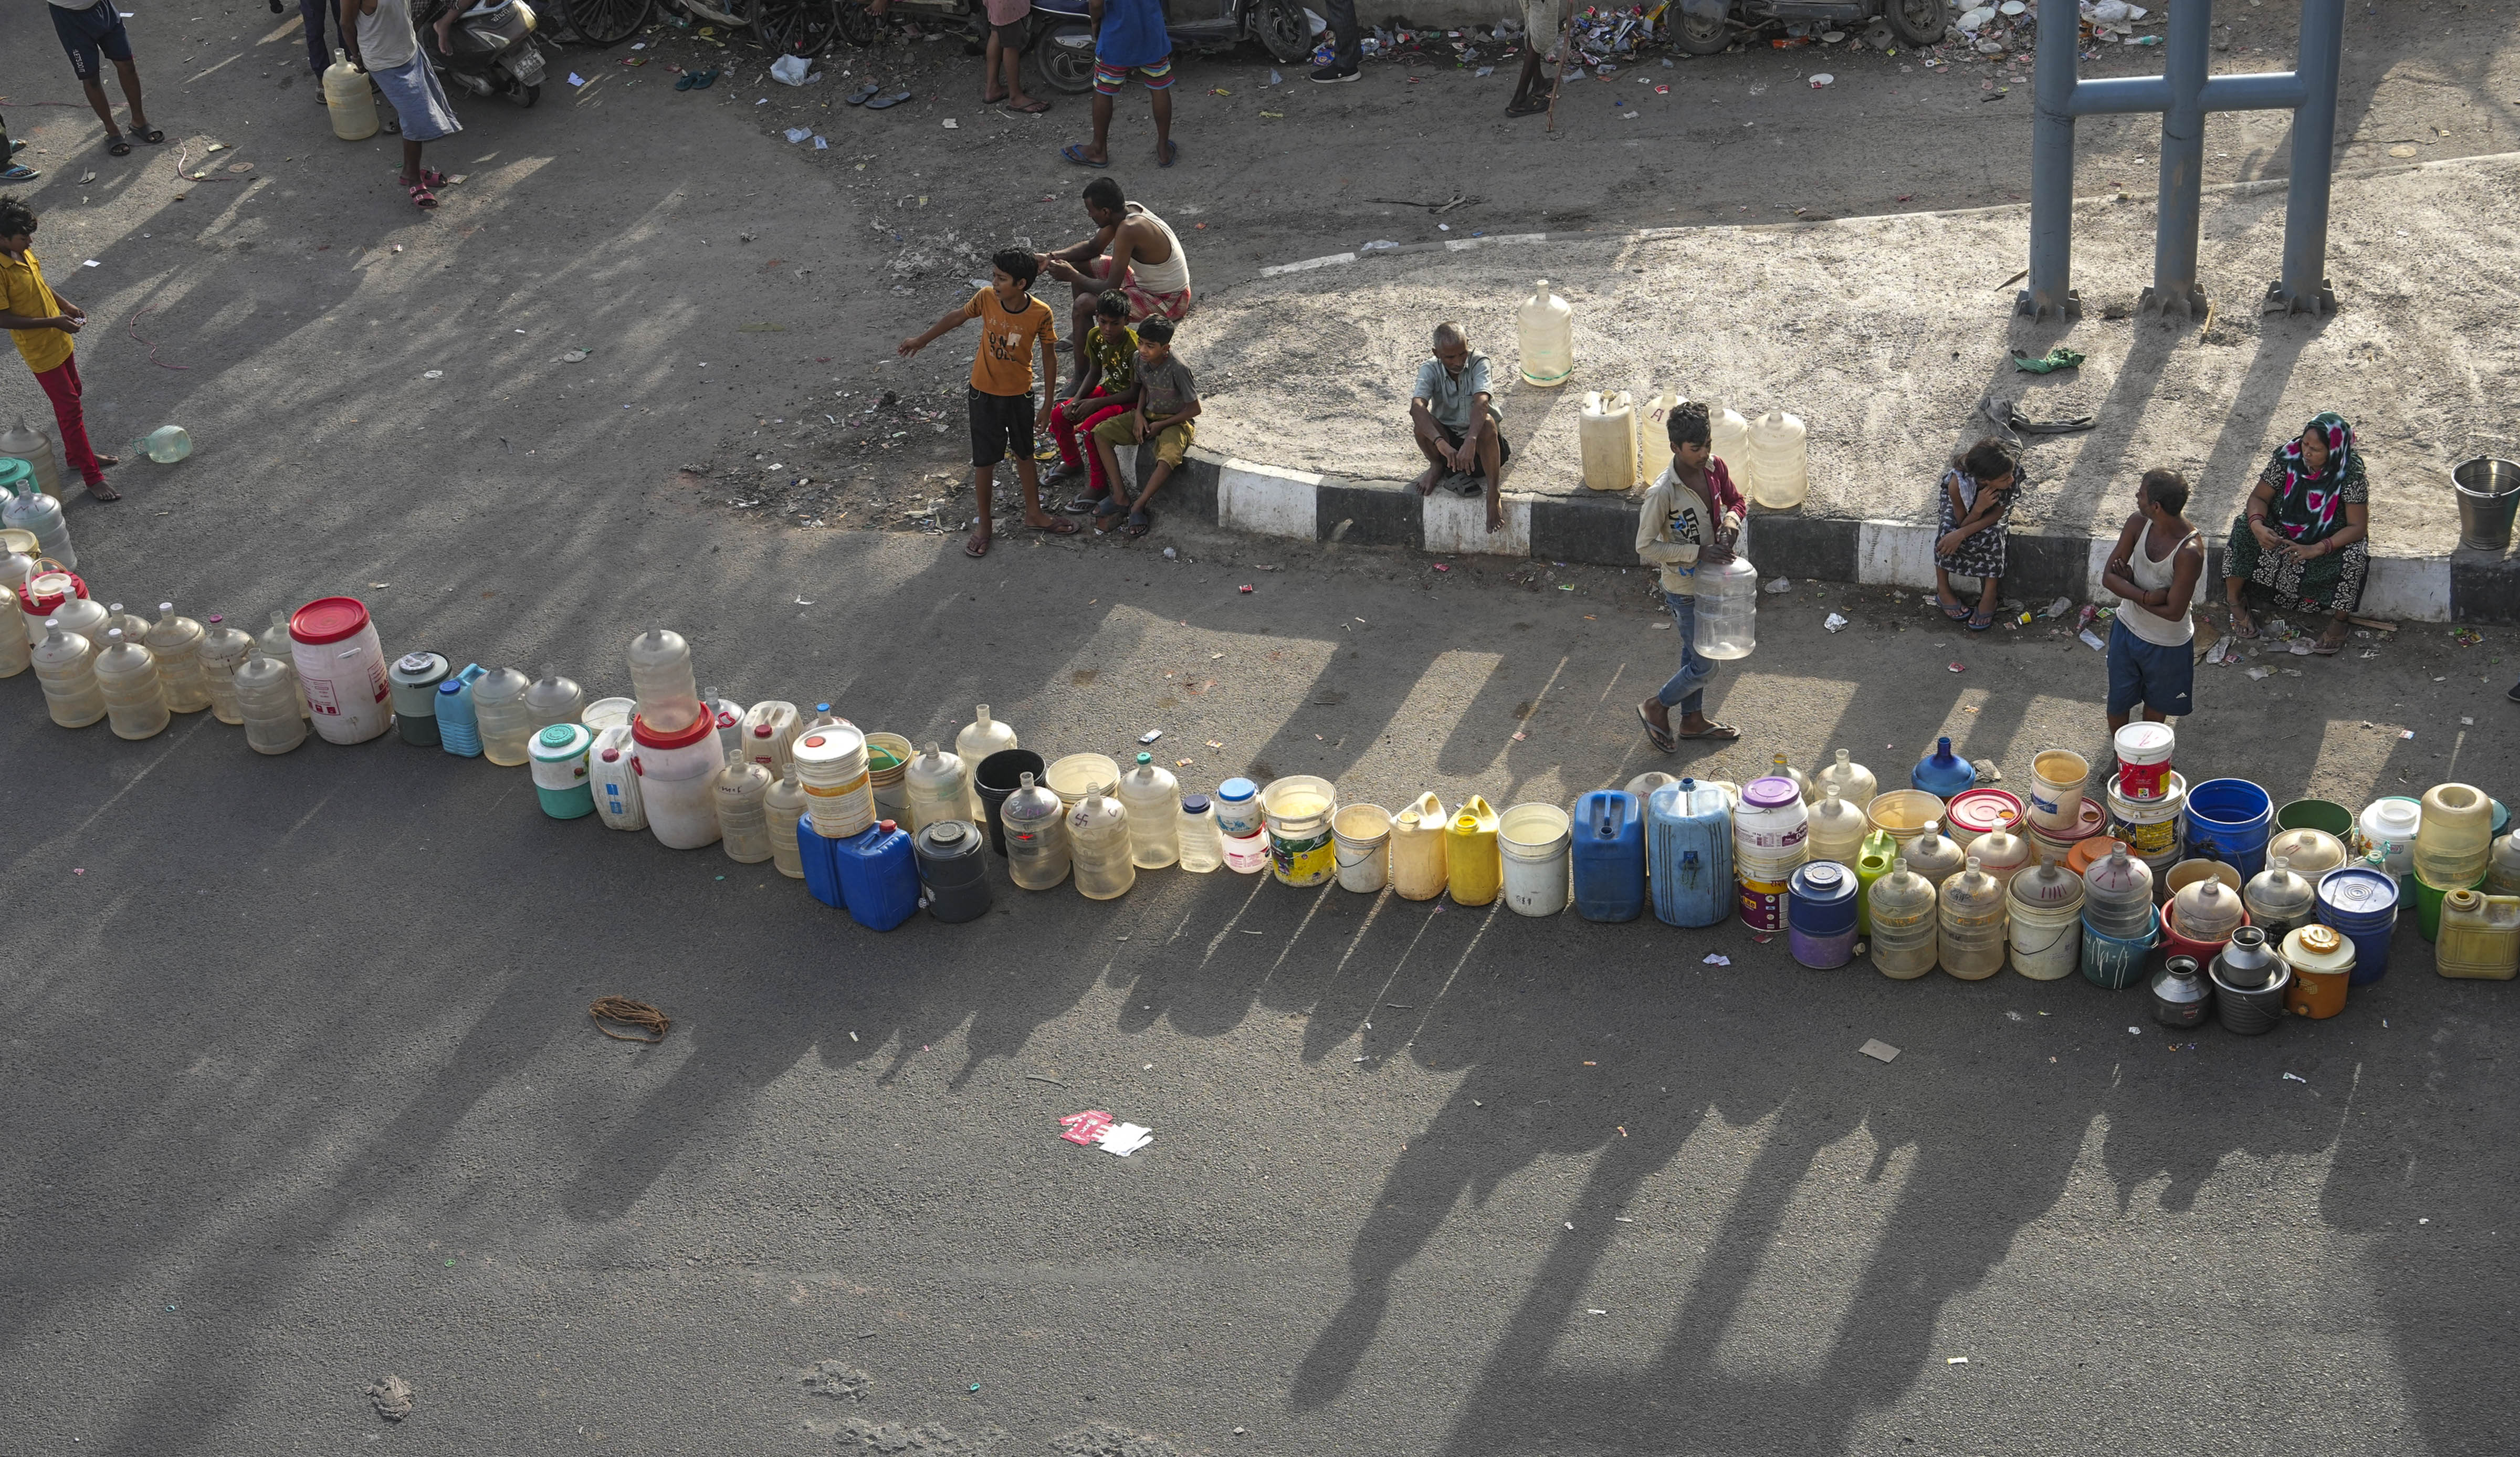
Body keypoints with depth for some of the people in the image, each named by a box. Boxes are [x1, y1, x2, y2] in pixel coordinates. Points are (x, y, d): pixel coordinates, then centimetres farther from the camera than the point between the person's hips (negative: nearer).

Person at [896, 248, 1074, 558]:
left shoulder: (1041, 314, -20)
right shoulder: (987, 298, -17)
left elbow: (1049, 357, -8)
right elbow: (958, 317, 2)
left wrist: (1049, 402, -4)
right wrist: (921, 340, 12)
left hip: (1019, 394, 0)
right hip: (984, 393, 0)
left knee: (1024, 454, 18)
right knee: (985, 460, 7)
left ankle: (1034, 513, 37)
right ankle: (985, 524, 23)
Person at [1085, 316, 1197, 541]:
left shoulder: (1178, 369, -26)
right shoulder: (1141, 359, -8)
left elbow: (1194, 409, -17)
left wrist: (1160, 426, -14)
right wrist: (1139, 414, -4)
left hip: (1175, 422, -7)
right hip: (1148, 416, 7)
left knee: (1168, 459, -37)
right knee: (1101, 433, -10)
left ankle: (1138, 507, -19)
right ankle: (1119, 495, -9)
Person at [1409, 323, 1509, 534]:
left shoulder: (1478, 363, -16)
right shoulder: (1430, 370, -13)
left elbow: (1481, 403, -34)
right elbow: (1417, 406, -32)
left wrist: (1470, 442, -51)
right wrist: (1441, 444, -48)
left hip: (1480, 440, -2)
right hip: (1447, 438, 2)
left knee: (1487, 422, -36)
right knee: (1421, 421, -27)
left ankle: (1494, 493, -23)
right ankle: (1436, 466, 3)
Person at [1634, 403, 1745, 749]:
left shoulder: (1714, 467, -10)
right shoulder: (1662, 493, -30)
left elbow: (1737, 501, 9)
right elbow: (1645, 547, -24)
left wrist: (1732, 519, -14)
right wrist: (1698, 552, -28)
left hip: (1711, 579, 7)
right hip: (1685, 591, -7)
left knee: (1694, 653, 24)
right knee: (1705, 667, 4)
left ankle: (1692, 720, 42)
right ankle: (1656, 708, 28)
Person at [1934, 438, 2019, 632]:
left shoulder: (2012, 472, -37)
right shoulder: (1958, 482, -41)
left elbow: (1997, 514, -26)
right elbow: (1963, 523, -26)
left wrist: (1962, 534, -39)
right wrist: (1979, 508, -49)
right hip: (1962, 507, -1)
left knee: (1992, 535, -28)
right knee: (1948, 531, -29)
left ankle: (1989, 596, -14)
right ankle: (1943, 590, -9)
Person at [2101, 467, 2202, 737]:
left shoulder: (2190, 552, -34)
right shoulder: (2138, 523, -17)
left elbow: (2174, 612, -28)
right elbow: (2108, 576, -14)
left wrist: (2129, 586, -18)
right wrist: (2147, 596, -29)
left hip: (2167, 644, -4)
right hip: (2127, 628, 4)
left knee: (2157, 704, 23)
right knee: (2118, 702, 19)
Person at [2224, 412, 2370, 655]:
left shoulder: (2350, 474, -24)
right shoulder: (2288, 456, -18)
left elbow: (2358, 527, -23)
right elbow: (2259, 497, -9)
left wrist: (2317, 549, -36)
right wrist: (2257, 525, -32)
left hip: (2329, 538, -2)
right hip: (2282, 530, 2)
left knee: (2353, 555, -34)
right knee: (2244, 529, -25)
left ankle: (2341, 620, -8)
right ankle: (2235, 604, -8)